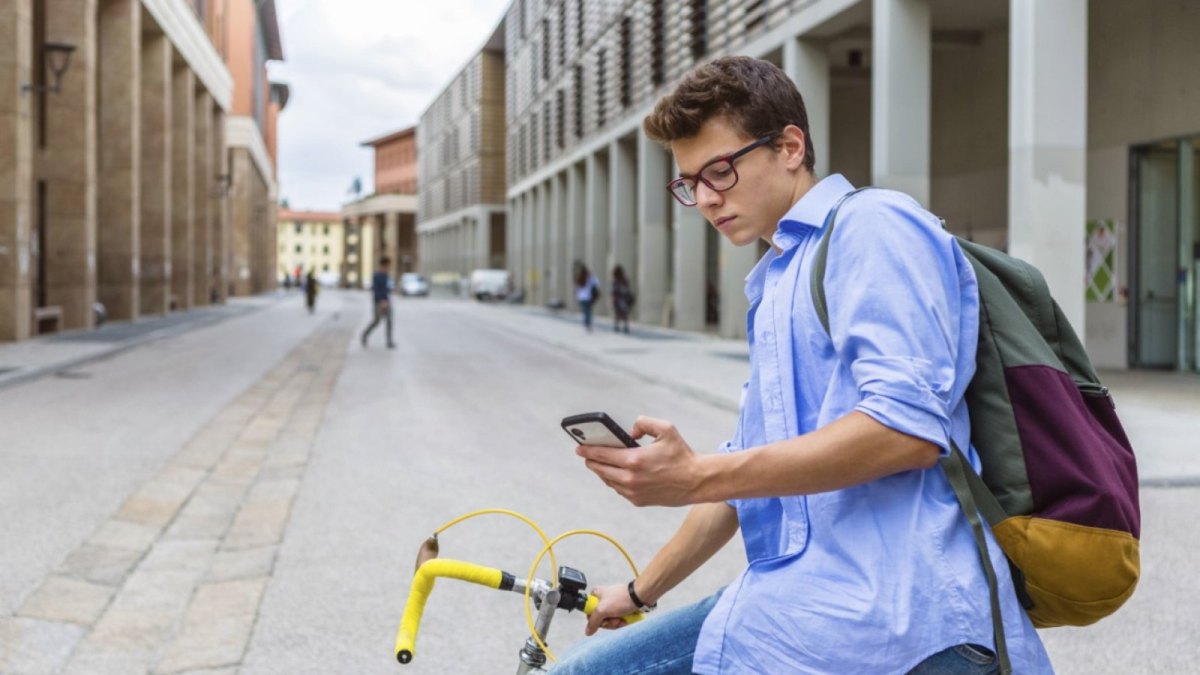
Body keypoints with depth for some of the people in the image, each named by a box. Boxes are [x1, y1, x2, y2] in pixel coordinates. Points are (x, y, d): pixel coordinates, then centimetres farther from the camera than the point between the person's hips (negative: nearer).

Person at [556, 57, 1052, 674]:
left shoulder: (874, 225, -4)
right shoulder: (777, 284, 25)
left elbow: (910, 426, -19)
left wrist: (698, 477, -20)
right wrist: (642, 590, 35)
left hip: (888, 616, -9)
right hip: (799, 596, 9)